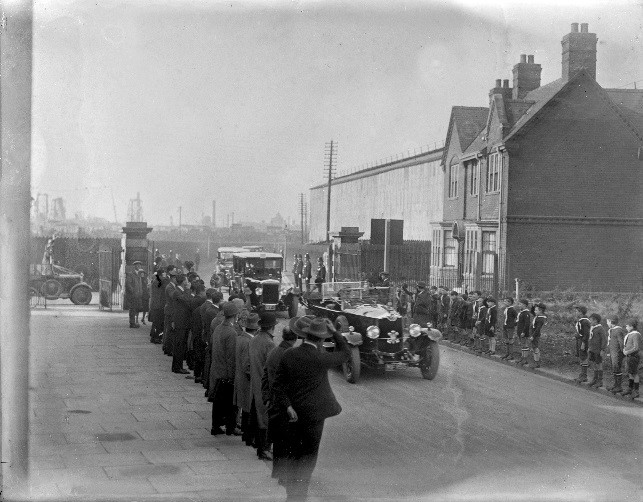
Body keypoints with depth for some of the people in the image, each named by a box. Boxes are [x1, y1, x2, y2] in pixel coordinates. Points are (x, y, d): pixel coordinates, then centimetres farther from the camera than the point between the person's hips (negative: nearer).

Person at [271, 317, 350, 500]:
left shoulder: (288, 355, -5)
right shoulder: (321, 358, -18)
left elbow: (278, 385, -6)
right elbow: (345, 353, 0)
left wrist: (288, 406, -6)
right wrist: (334, 331, 1)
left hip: (293, 413, 5)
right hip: (314, 413, -4)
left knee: (296, 451, 24)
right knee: (309, 455, 7)